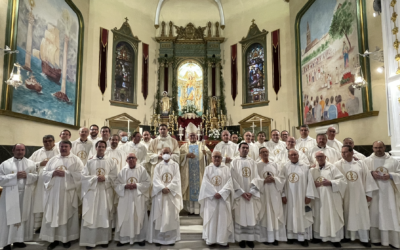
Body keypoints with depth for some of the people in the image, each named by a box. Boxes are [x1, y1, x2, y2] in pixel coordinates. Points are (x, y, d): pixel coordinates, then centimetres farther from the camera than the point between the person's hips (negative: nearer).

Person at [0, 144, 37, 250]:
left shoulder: (31, 163, 10)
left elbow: (36, 177, 6)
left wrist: (27, 175, -12)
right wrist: (15, 176, -15)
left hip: (26, 195, 2)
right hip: (10, 196, -2)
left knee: (23, 218, 5)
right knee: (9, 218, -2)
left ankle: (18, 240, 15)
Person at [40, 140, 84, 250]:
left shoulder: (76, 160, 1)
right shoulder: (53, 159, 11)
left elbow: (80, 174, -9)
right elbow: (44, 173, 8)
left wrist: (66, 173, -16)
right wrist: (53, 173, -12)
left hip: (68, 192, -3)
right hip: (54, 191, 3)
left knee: (67, 215, 3)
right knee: (53, 215, 5)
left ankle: (67, 238, 14)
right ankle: (54, 238, 15)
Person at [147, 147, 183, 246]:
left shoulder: (175, 165, 4)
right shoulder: (158, 166, 8)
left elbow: (176, 179, -5)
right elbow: (156, 179, -4)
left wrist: (169, 188, -18)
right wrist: (162, 188, -19)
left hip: (172, 194, -1)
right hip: (160, 194, 1)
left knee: (171, 216, 3)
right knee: (159, 216, 1)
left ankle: (171, 238, 10)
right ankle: (159, 238, 9)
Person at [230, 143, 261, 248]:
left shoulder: (252, 162, 9)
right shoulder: (235, 162, 1)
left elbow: (256, 177, 2)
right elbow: (234, 179, -5)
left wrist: (251, 192, -10)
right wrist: (242, 192, -12)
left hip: (251, 194, 2)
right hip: (239, 194, -2)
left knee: (251, 216, 3)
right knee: (240, 216, 0)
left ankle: (250, 238, 13)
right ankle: (241, 238, 9)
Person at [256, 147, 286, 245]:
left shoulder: (275, 165, 11)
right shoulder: (257, 166, 2)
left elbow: (281, 178, 7)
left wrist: (274, 179, -11)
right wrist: (264, 181, -18)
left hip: (274, 193, 3)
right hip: (263, 193, -2)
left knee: (276, 214, 2)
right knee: (265, 215, 0)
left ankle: (275, 237, 10)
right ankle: (266, 237, 7)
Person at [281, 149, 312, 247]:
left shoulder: (305, 167, -1)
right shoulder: (285, 167, 0)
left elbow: (309, 181, -2)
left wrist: (308, 195, -6)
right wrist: (283, 195, -4)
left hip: (301, 196, -1)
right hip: (289, 196, 1)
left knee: (302, 216, 4)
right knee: (290, 215, 9)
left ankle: (303, 237, 13)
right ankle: (291, 236, 20)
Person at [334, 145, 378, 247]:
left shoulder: (360, 164, 3)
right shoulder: (337, 165, -5)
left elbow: (367, 177, 5)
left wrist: (368, 193, 3)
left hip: (359, 195, 2)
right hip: (345, 195, -2)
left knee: (362, 216, 7)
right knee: (347, 216, 8)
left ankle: (364, 238, 19)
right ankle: (347, 236, 23)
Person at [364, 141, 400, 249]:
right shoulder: (367, 161, 5)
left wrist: (390, 176, -12)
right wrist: (371, 173, -16)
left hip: (388, 192, 1)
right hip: (374, 192, -1)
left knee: (390, 215, 0)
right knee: (375, 214, 2)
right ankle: (376, 238, 11)